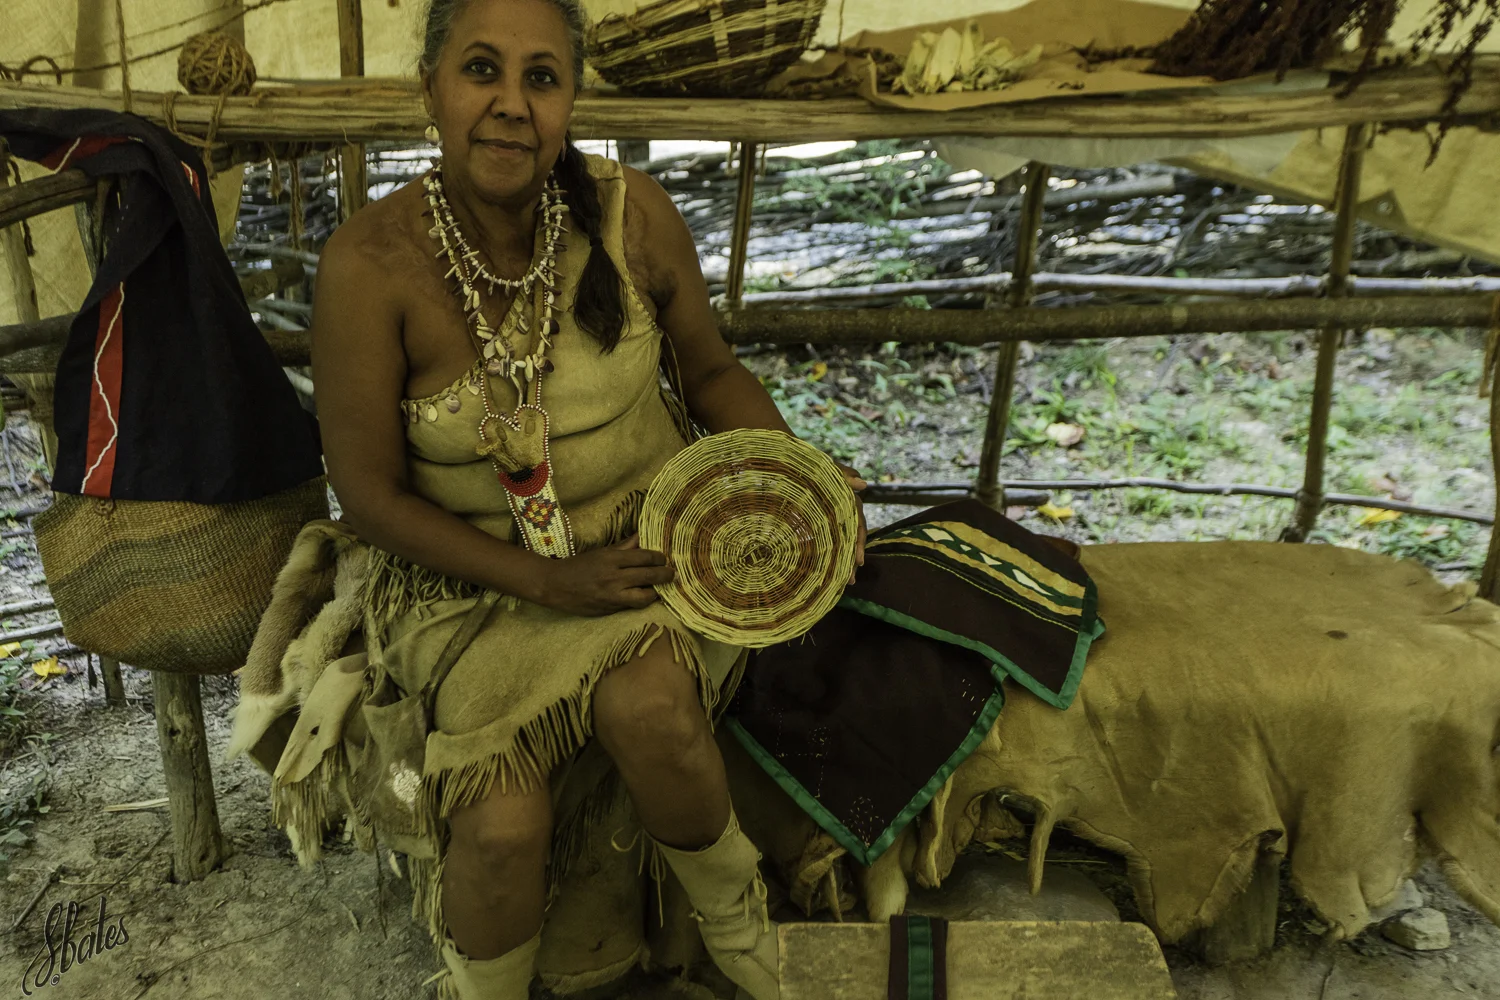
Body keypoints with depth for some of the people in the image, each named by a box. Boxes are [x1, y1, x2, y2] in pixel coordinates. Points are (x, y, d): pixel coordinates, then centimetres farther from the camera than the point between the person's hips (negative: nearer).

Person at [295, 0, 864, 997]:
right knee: (505, 824, -20)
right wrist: (548, 582, -18)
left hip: (643, 532, 1)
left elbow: (711, 371, 6)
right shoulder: (371, 262, -16)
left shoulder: (634, 214, -10)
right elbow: (369, 493, -11)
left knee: (647, 702, -29)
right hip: (470, 570, -1)